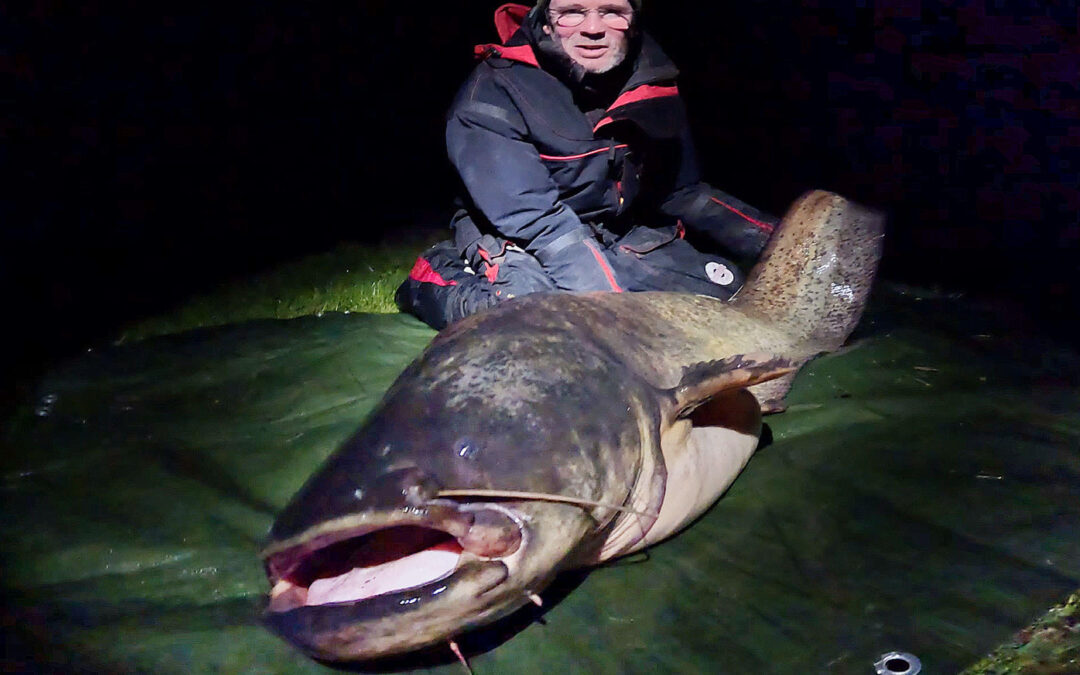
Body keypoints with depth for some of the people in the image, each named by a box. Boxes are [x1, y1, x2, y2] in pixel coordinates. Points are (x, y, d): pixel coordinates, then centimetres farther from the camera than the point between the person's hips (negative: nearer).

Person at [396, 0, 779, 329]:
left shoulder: (654, 87, -3)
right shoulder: (494, 92, -21)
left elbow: (682, 193, 8)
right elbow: (534, 219, -28)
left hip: (623, 242, 6)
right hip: (520, 248, -6)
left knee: (729, 287, -3)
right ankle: (438, 284, -5)